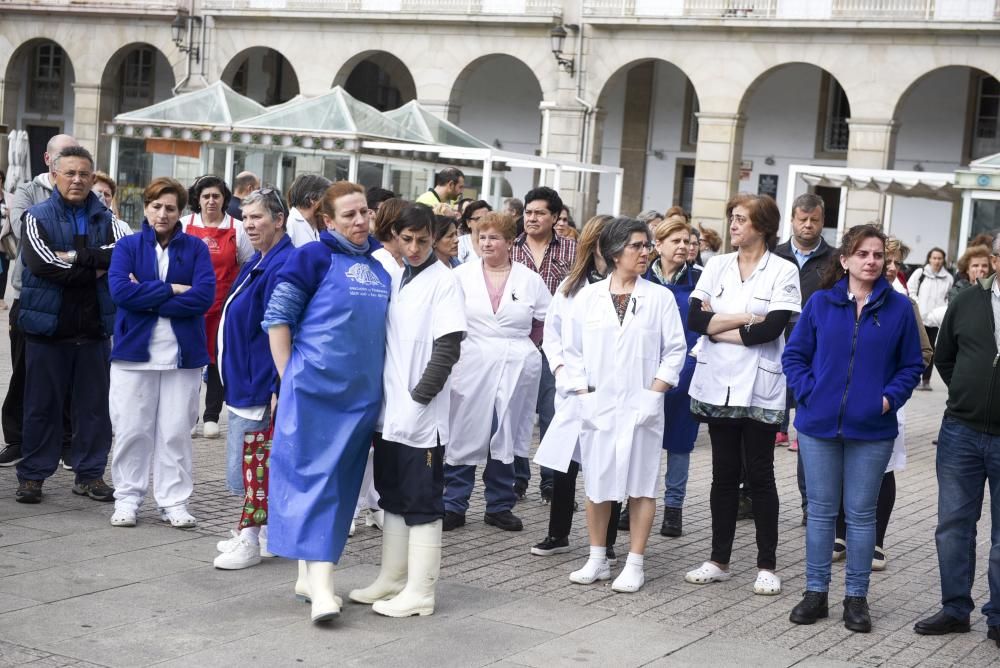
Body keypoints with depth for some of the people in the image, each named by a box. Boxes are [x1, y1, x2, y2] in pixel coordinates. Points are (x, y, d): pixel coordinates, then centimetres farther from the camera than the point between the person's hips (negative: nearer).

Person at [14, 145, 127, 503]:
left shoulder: (103, 219, 10)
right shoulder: (38, 217, 1)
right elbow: (42, 262, -15)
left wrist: (75, 256, -17)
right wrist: (94, 269, -13)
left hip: (94, 327, 3)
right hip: (48, 326, -3)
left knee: (94, 404, 7)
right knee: (42, 405, 5)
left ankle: (89, 474, 17)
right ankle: (32, 474, 14)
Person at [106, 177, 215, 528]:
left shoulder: (195, 248, 4)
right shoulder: (127, 246, 4)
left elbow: (204, 296, -11)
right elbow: (120, 290, -12)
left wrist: (147, 297, -12)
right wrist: (172, 290, -12)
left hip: (183, 353, 0)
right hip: (134, 350, 0)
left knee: (176, 432, 3)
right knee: (132, 430, 4)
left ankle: (174, 502, 12)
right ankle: (127, 499, 15)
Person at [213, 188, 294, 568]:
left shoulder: (282, 266, -18)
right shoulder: (258, 263, 13)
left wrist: (275, 388, -24)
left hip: (259, 383, -10)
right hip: (243, 380, 10)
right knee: (256, 464, 15)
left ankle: (251, 541, 5)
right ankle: (262, 534, 23)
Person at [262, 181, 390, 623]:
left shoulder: (381, 264, 11)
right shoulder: (314, 256, -4)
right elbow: (277, 318, -4)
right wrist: (289, 379, -7)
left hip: (362, 394, 6)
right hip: (314, 388, -6)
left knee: (342, 483, 9)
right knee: (315, 475, -8)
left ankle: (310, 574, 20)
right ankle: (321, 584, -11)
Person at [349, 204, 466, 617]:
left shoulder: (444, 282, -7)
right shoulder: (394, 278, 11)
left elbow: (448, 349, -12)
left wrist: (418, 398, -15)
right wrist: (382, 396, 8)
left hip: (422, 416, -7)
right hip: (390, 412, 7)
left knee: (422, 504, -1)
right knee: (393, 499, 14)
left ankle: (419, 592, 3)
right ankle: (391, 580, 24)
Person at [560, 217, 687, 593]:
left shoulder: (660, 298, 2)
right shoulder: (587, 297, 5)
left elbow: (675, 350, 1)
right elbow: (572, 350, 7)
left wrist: (654, 393, -7)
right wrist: (582, 393, -2)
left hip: (641, 407, -1)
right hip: (597, 406, 2)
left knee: (640, 485, 1)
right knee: (597, 483, 7)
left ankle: (634, 565, 8)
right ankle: (597, 561, 19)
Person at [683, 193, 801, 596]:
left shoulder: (783, 272, -4)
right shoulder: (717, 267, 7)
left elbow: (772, 329, -16)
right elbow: (695, 319, -4)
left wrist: (718, 328, -9)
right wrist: (743, 318, -13)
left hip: (759, 388, -3)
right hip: (718, 385, 3)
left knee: (760, 476, 3)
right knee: (724, 473, 9)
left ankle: (767, 565, 11)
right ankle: (719, 560, 17)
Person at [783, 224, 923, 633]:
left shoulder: (899, 307, 0)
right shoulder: (820, 303, 2)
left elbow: (911, 366, 5)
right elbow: (794, 355, 6)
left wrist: (890, 397, -9)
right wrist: (808, 391, -7)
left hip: (871, 430, -1)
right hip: (819, 425, 1)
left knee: (861, 513, 6)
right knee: (821, 511, 9)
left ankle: (856, 597, 16)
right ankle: (816, 592, 19)